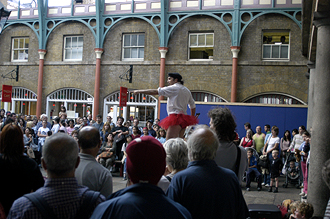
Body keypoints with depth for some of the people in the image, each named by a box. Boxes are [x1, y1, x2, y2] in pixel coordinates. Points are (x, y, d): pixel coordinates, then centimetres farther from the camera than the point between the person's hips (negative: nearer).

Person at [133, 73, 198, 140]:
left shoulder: (174, 88, -3)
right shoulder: (187, 90, 20)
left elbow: (155, 92, -6)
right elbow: (193, 106, 23)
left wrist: (139, 91, -1)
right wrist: (191, 121, 30)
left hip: (176, 118, -9)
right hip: (184, 119, 9)